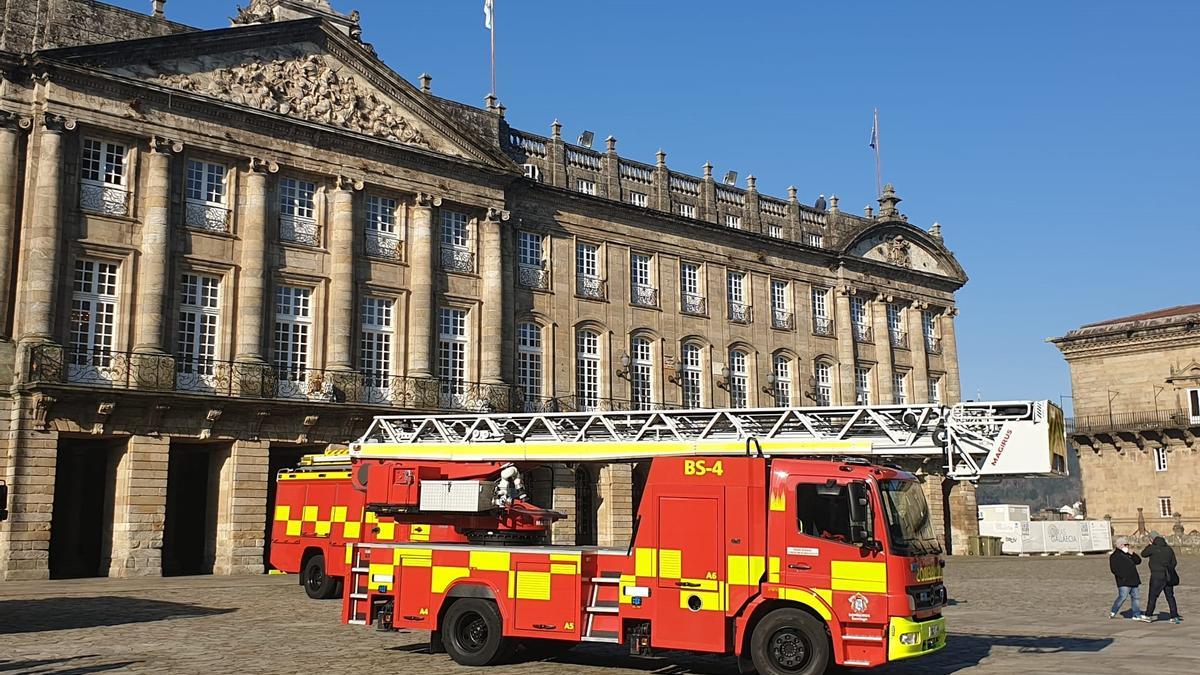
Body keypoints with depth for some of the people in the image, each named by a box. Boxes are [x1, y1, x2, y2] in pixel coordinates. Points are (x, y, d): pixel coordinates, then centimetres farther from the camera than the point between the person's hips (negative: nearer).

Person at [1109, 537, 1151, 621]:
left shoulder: (1129, 554, 21)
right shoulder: (1115, 556, -6)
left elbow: (1138, 561, 14)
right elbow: (1113, 569, -14)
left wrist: (1132, 554, 0)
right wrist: (1123, 576, -21)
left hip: (1133, 581, 8)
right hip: (1124, 582, -8)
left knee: (1135, 597, 9)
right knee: (1122, 597, -12)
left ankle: (1137, 615, 14)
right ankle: (1113, 613, -1)